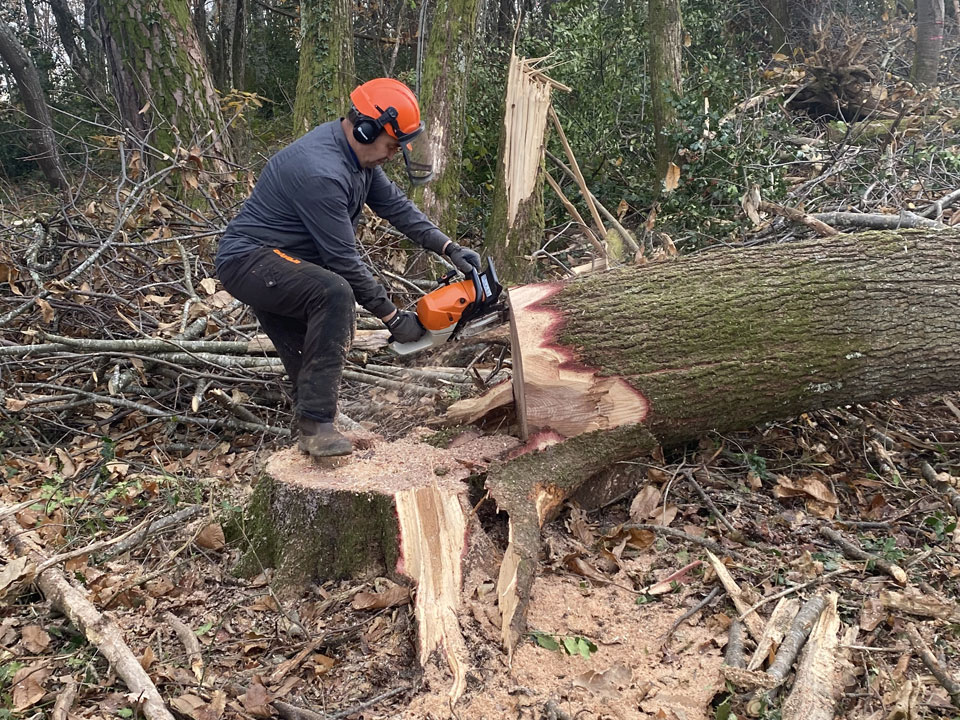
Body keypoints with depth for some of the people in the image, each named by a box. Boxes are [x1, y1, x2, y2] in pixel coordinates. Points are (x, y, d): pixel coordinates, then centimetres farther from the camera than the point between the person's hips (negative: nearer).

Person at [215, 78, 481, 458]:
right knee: (334, 293, -33)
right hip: (249, 260, -11)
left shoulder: (359, 153, 1)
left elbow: (395, 204, 9)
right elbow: (343, 260, -25)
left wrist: (449, 247, 1)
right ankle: (317, 425, -31)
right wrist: (393, 316, -18)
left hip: (278, 265, 11)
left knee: (308, 360, 14)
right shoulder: (321, 172, -28)